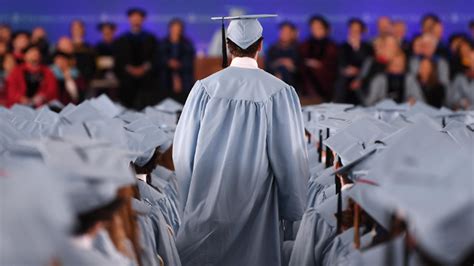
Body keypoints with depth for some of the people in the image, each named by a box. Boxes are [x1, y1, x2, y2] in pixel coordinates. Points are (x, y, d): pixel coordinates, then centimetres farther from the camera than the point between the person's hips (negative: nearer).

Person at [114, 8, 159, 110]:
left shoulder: (150, 39, 13)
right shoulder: (122, 40, 14)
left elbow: (155, 57, 5)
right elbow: (119, 59, 7)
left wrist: (144, 68, -9)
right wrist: (129, 68, -9)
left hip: (147, 78, 0)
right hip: (127, 78, 1)